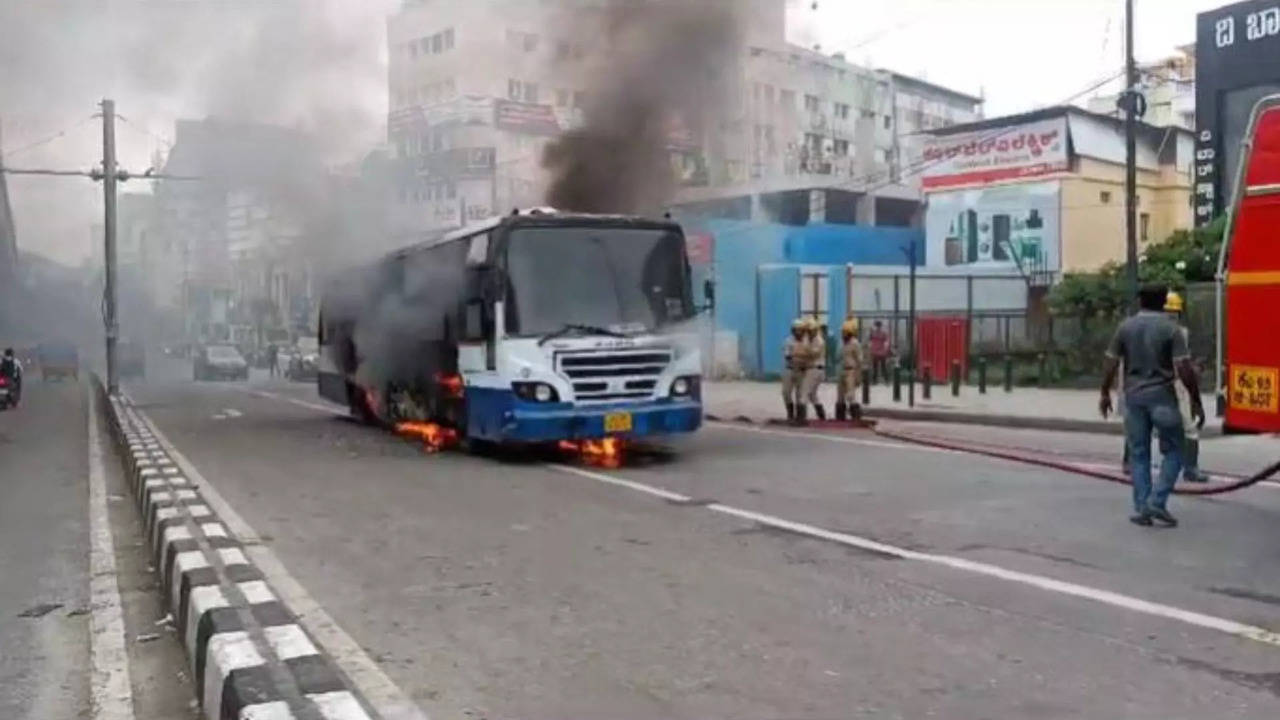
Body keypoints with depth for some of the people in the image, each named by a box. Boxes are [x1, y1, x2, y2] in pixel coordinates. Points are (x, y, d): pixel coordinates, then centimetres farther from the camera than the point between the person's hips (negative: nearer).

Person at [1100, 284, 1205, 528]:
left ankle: (1142, 509, 9)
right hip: (1162, 397, -3)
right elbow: (1184, 369, -11)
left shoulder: (1125, 327, 3)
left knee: (1138, 455, 9)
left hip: (1134, 397, 3)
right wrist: (1196, 402, -5)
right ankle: (1157, 502, -3)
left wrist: (1105, 394, 15)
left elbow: (1111, 364, 3)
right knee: (1173, 452, 9)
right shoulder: (1170, 329, -6)